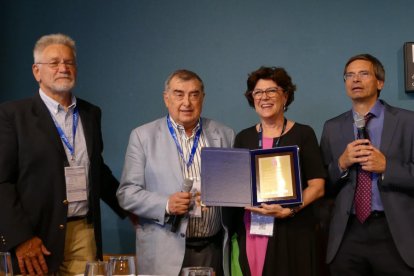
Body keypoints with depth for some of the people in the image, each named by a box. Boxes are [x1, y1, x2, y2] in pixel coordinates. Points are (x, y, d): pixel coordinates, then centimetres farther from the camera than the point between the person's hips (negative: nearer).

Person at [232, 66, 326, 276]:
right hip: (250, 231, 3)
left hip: (292, 232, -3)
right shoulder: (243, 137, 10)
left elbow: (317, 186, -4)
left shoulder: (303, 134, 0)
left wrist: (288, 210, -18)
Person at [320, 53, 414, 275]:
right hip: (347, 235, 2)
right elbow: (323, 184, 8)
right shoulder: (332, 127, 8)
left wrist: (386, 167, -16)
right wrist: (341, 164, -9)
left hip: (396, 234, -2)